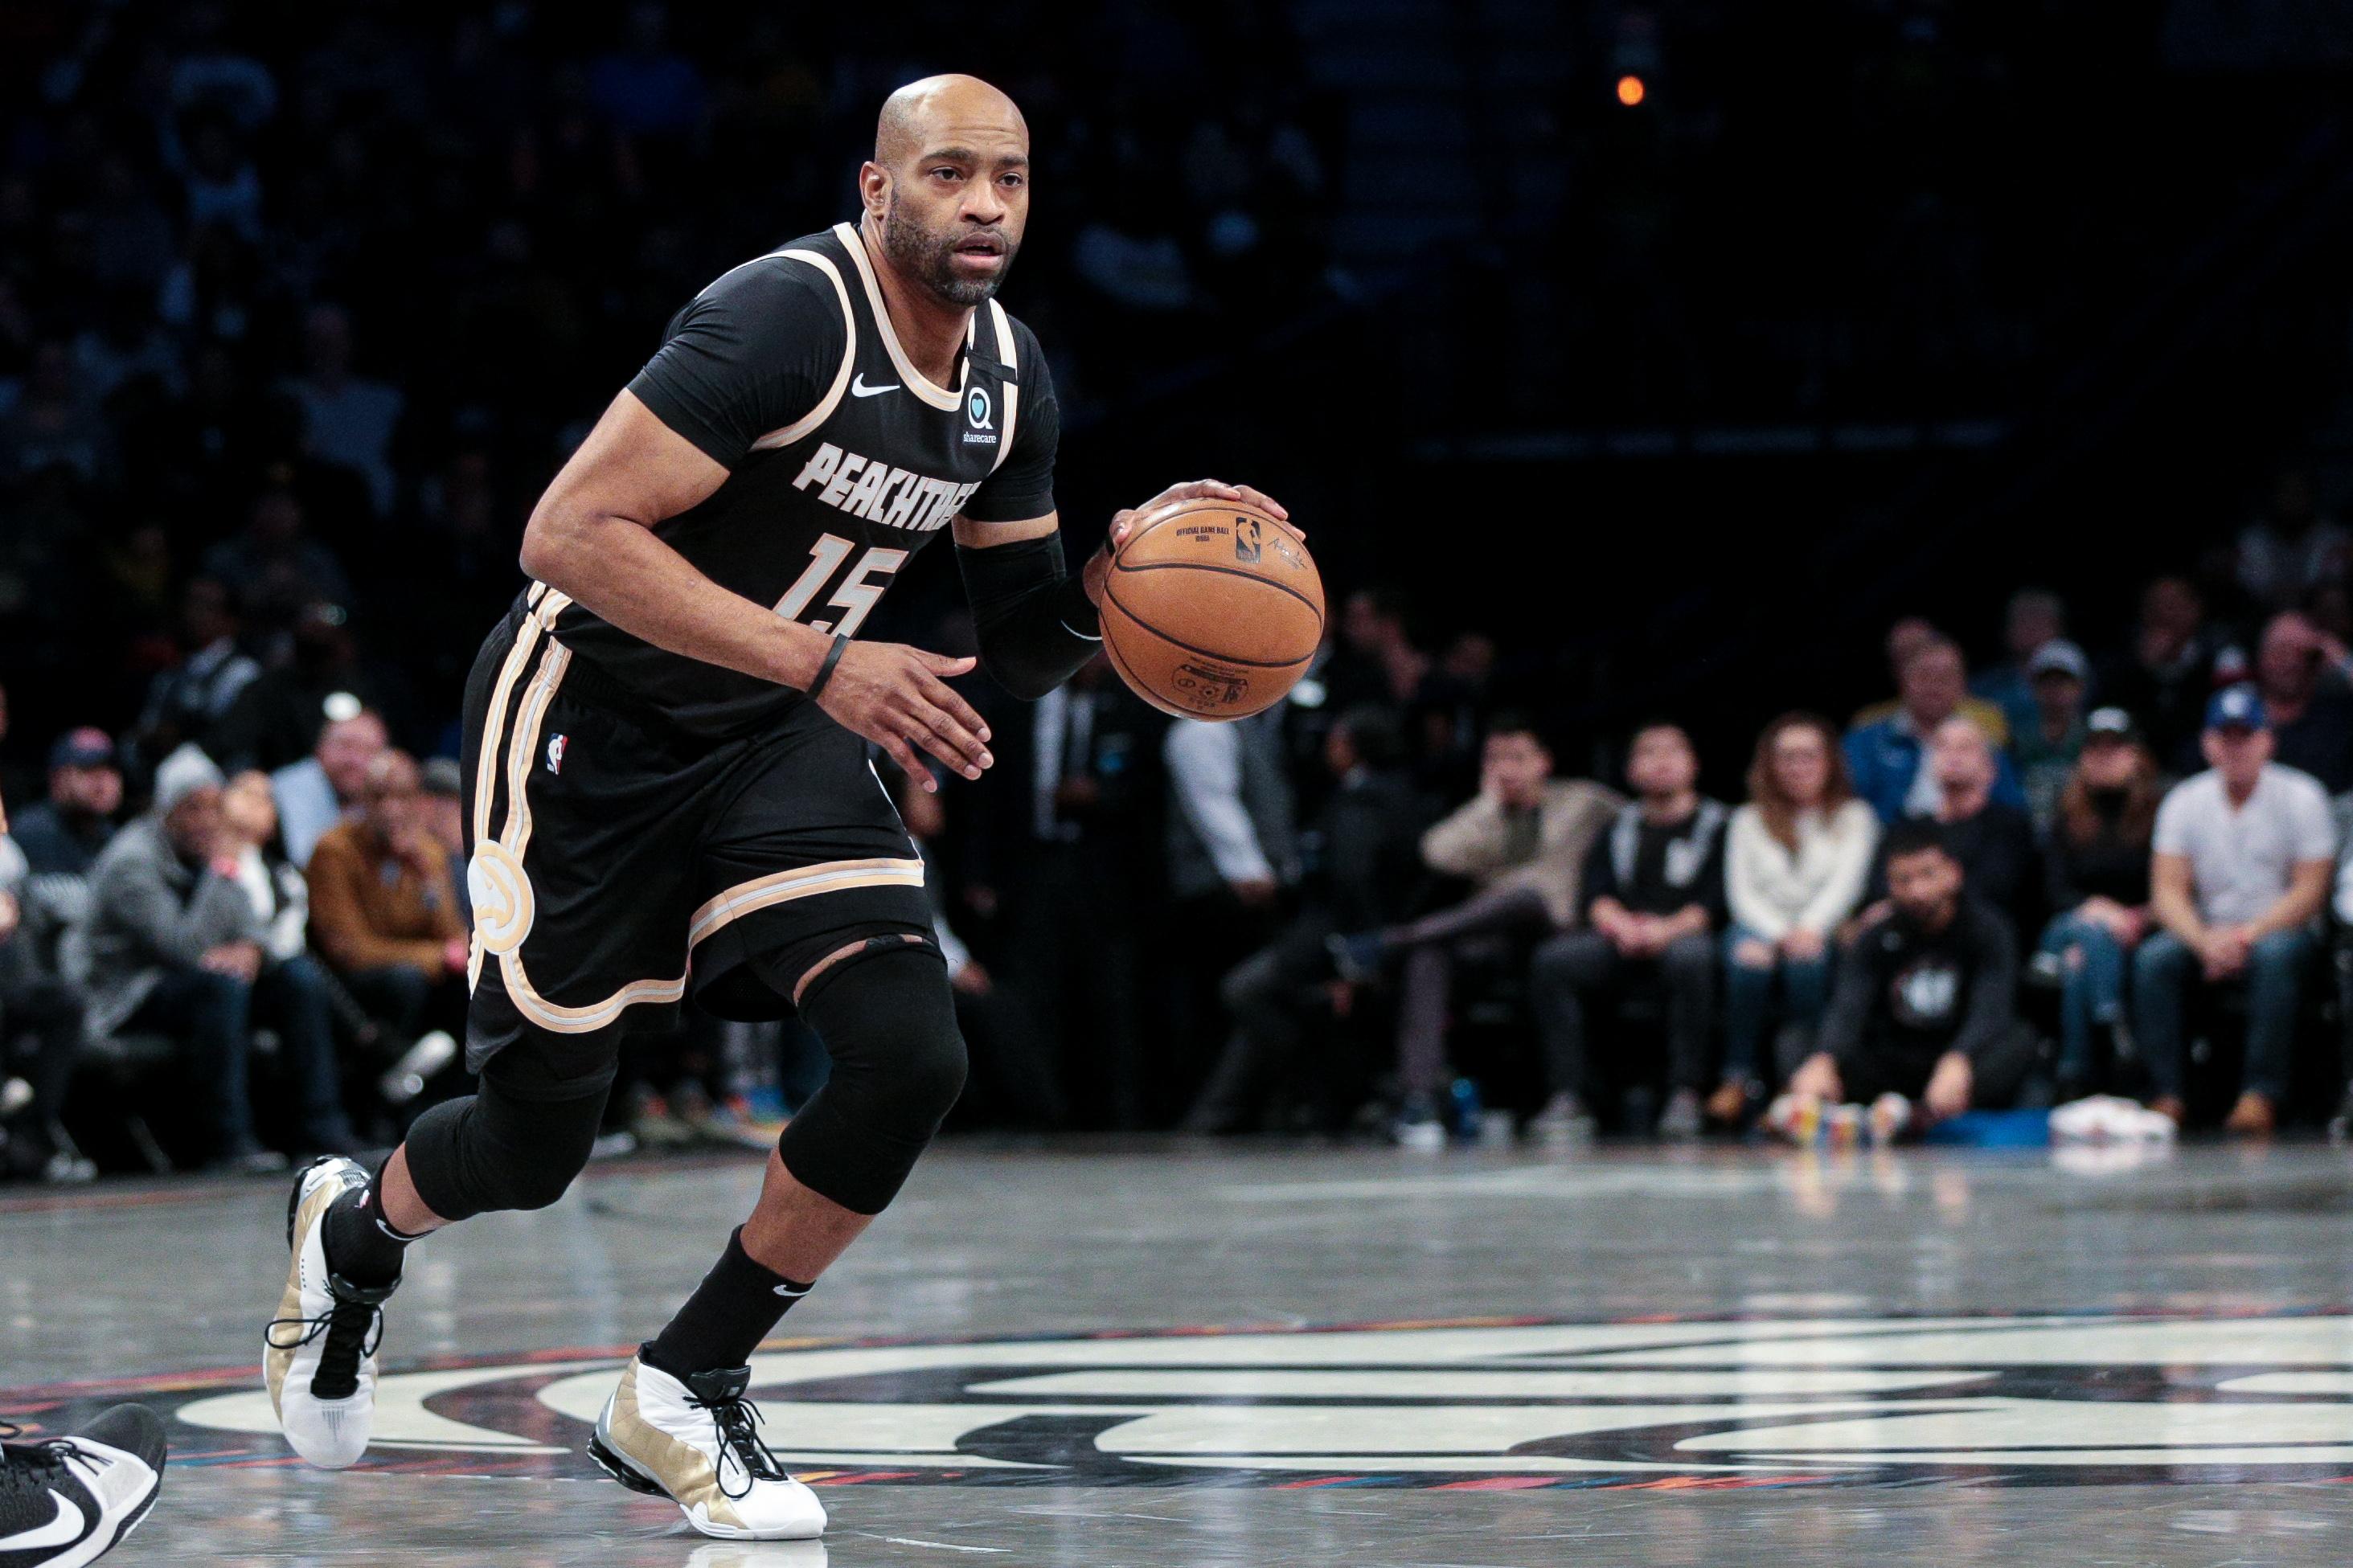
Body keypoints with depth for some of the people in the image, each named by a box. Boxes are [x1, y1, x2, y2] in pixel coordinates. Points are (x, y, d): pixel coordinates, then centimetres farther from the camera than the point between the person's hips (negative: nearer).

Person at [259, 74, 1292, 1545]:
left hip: (772, 738, 6)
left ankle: (680, 1397, 2)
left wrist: (1121, 566, -12)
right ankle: (355, 1229, 40)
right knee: (539, 1138, 2)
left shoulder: (1010, 383, -1)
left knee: (914, 1053, -16)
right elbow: (571, 533, -31)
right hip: (587, 719, -6)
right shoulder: (790, 316, -25)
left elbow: (1023, 648, 10)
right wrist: (826, 664, -35)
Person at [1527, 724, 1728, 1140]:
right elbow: (1594, 892, 9)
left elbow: (1718, 901, -2)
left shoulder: (1719, 825, 12)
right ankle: (1566, 1096, -28)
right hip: (1620, 945, 3)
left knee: (1690, 957, -40)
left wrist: (1670, 929, -19)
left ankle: (1686, 1094, -36)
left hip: (1684, 936, -3)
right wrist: (1620, 924, -13)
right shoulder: (1618, 829, 24)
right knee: (1552, 960, -25)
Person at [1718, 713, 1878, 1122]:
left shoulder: (1854, 817, 17)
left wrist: (1811, 928, -20)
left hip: (1824, 932, -1)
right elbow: (1741, 891, 7)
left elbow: (1847, 882, 0)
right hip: (1763, 928, 1)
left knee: (1806, 959, -37)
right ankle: (1739, 1077, -30)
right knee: (1747, 956, -35)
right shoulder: (1749, 821, 21)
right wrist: (1779, 933, -14)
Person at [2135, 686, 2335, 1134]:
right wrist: (2203, 940, -23)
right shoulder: (2184, 801, 5)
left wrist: (2245, 936, -22)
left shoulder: (2302, 797, -3)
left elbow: (2309, 892, -9)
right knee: (2154, 959, -27)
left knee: (2274, 954, -37)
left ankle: (2262, 1093, -35)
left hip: (2276, 929, -3)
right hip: (2207, 932, 3)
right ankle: (2168, 1093, -26)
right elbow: (2168, 891, -2)